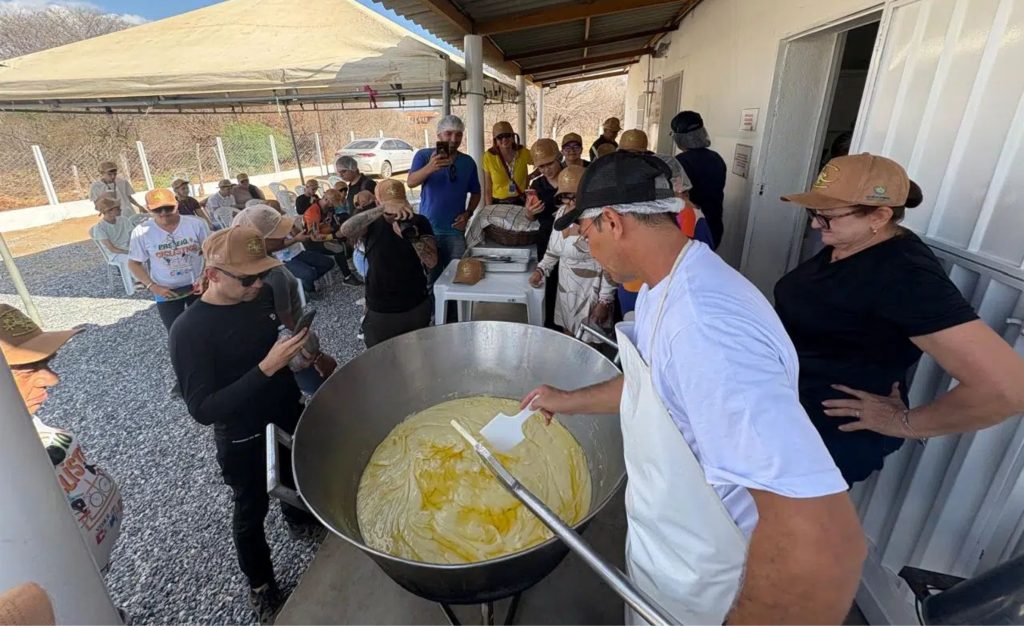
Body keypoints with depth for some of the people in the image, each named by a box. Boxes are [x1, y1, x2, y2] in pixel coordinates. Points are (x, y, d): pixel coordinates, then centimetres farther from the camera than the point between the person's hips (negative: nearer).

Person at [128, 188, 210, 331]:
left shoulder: (196, 224, -11)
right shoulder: (141, 232, -11)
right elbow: (134, 263, -1)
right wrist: (153, 287, -11)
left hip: (197, 286, 1)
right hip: (166, 291, 0)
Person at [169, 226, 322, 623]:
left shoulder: (255, 300, -8)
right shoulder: (188, 331, -25)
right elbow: (203, 409, -26)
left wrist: (297, 348, -10)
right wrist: (267, 367, -35)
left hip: (288, 414, 6)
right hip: (243, 440, -5)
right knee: (251, 511, 17)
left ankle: (300, 522, 60)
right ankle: (260, 585, 43)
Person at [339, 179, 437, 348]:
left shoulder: (419, 222, -5)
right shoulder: (372, 223, -7)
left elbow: (432, 263, -14)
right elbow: (345, 230, -29)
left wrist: (413, 237, -32)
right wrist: (383, 208, -40)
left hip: (416, 308, 1)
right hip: (379, 311, 0)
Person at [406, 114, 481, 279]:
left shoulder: (468, 162, 6)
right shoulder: (424, 155, -3)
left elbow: (475, 192, 16)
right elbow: (411, 182, -18)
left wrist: (468, 214, -3)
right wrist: (430, 167, -38)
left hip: (455, 231, 2)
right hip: (428, 229, -2)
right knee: (429, 279, 5)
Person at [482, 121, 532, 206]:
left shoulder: (523, 153, -4)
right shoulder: (489, 157, -8)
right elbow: (487, 190, -5)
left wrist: (529, 177, 2)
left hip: (521, 203, 1)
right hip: (498, 205, -1)